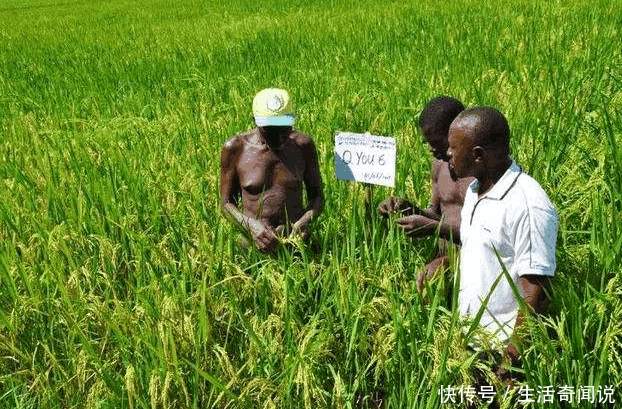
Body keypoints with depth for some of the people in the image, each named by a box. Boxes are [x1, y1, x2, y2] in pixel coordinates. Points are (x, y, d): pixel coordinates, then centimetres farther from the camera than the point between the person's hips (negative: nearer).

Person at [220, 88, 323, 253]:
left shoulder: (302, 144, 4)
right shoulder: (235, 148, -1)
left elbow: (317, 196, 12)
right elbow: (226, 202, 5)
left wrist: (304, 221, -9)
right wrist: (251, 225, -15)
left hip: (296, 240, 1)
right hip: (253, 245, 0)